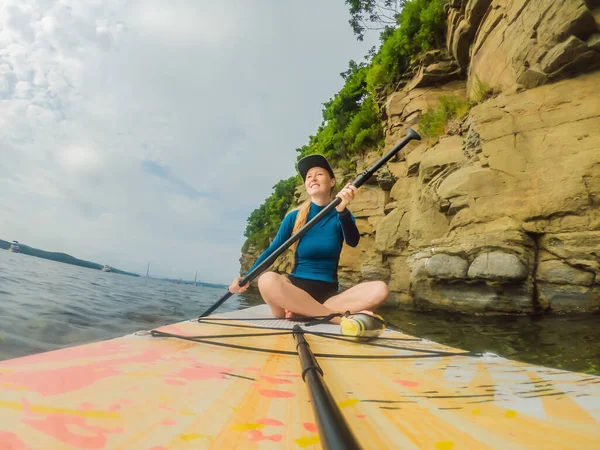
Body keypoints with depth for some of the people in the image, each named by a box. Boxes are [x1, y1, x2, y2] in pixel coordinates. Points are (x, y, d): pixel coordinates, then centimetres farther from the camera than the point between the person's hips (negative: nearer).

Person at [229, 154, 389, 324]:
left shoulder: (342, 216, 3)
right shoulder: (294, 216, 2)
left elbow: (353, 241, -18)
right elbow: (272, 250, 3)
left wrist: (342, 210, -36)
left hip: (329, 294, 1)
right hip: (295, 290, -1)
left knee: (380, 289, -24)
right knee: (267, 280, -34)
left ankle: (300, 313, -24)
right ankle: (341, 317, -28)